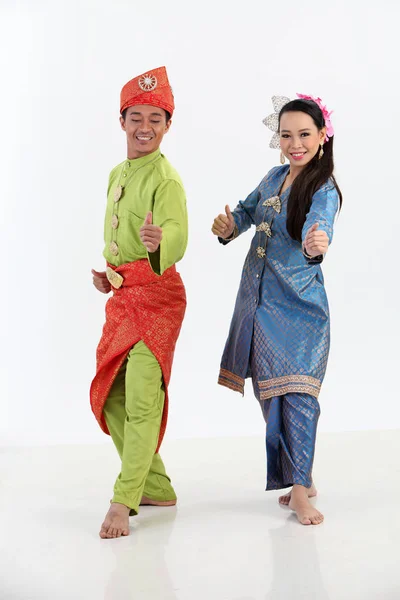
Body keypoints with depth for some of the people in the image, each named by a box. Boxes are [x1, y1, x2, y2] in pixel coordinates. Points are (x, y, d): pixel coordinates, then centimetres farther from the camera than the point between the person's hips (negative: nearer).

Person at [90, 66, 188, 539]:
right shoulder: (117, 175, 12)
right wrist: (106, 272, 10)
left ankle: (123, 502, -1)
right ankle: (155, 489, 24)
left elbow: (177, 235, -32)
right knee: (110, 396, 11)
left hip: (156, 295, -9)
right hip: (121, 295, 9)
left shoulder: (165, 178, -14)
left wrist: (159, 241, -53)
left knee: (142, 398, -10)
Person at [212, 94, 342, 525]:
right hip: (259, 300, 6)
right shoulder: (274, 177, 6)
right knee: (269, 391, 9)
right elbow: (247, 212, 19)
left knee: (296, 390, -11)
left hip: (299, 304, -6)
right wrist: (228, 225, -3)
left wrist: (316, 246, -57)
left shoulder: (324, 190, -13)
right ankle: (300, 477, 23)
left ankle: (299, 490, -4)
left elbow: (318, 230, -33)